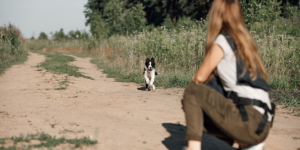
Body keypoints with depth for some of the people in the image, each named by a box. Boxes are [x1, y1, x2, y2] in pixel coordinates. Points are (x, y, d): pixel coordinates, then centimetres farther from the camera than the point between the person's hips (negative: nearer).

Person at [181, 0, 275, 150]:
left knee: (192, 91, 0)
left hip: (249, 119, -8)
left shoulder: (223, 40, -4)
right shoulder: (243, 40, 20)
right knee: (198, 110, 24)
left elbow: (201, 77, -2)